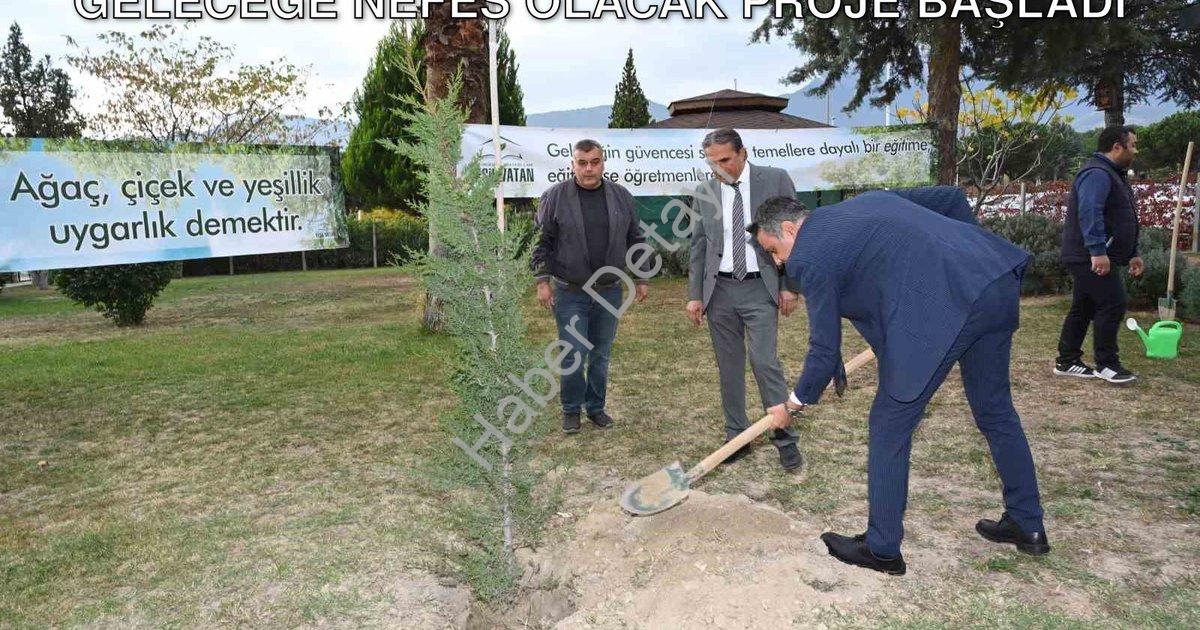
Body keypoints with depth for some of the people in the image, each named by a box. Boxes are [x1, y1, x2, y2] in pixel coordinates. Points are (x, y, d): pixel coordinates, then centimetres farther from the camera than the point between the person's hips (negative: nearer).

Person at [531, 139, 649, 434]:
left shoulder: (621, 196, 5)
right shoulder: (555, 196, -4)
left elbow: (635, 241, 11)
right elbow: (542, 242, -1)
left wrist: (641, 279, 11)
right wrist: (543, 280, -7)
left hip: (610, 291, 3)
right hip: (569, 293, -3)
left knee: (601, 355, 11)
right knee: (574, 356, -2)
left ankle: (596, 407, 28)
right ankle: (571, 410, 19)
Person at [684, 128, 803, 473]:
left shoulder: (775, 180, -2)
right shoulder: (704, 193, 5)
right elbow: (698, 248, 9)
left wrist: (789, 286, -6)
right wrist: (695, 295, 4)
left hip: (760, 288, -3)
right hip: (719, 289, 3)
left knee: (765, 362, -9)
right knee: (729, 367, 8)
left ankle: (785, 439, 5)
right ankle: (737, 437, 19)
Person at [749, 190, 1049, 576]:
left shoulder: (808, 256, 1)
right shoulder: (863, 203, 24)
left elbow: (825, 350, 4)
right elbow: (952, 201, 26)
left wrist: (794, 405, 20)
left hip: (944, 306, -9)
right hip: (999, 280, 9)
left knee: (889, 427, 6)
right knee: (996, 410, 24)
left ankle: (882, 549, 19)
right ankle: (1028, 526, 40)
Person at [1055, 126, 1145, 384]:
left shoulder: (1112, 174, 22)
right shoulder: (1097, 174, -14)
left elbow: (1122, 219, 27)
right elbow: (1089, 213, -28)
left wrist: (1132, 254, 25)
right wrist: (1098, 251, -33)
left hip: (1090, 258, 11)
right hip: (1092, 258, -11)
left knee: (1083, 309, 12)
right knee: (1112, 305, -10)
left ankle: (1067, 362, 17)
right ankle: (1106, 364, -2)